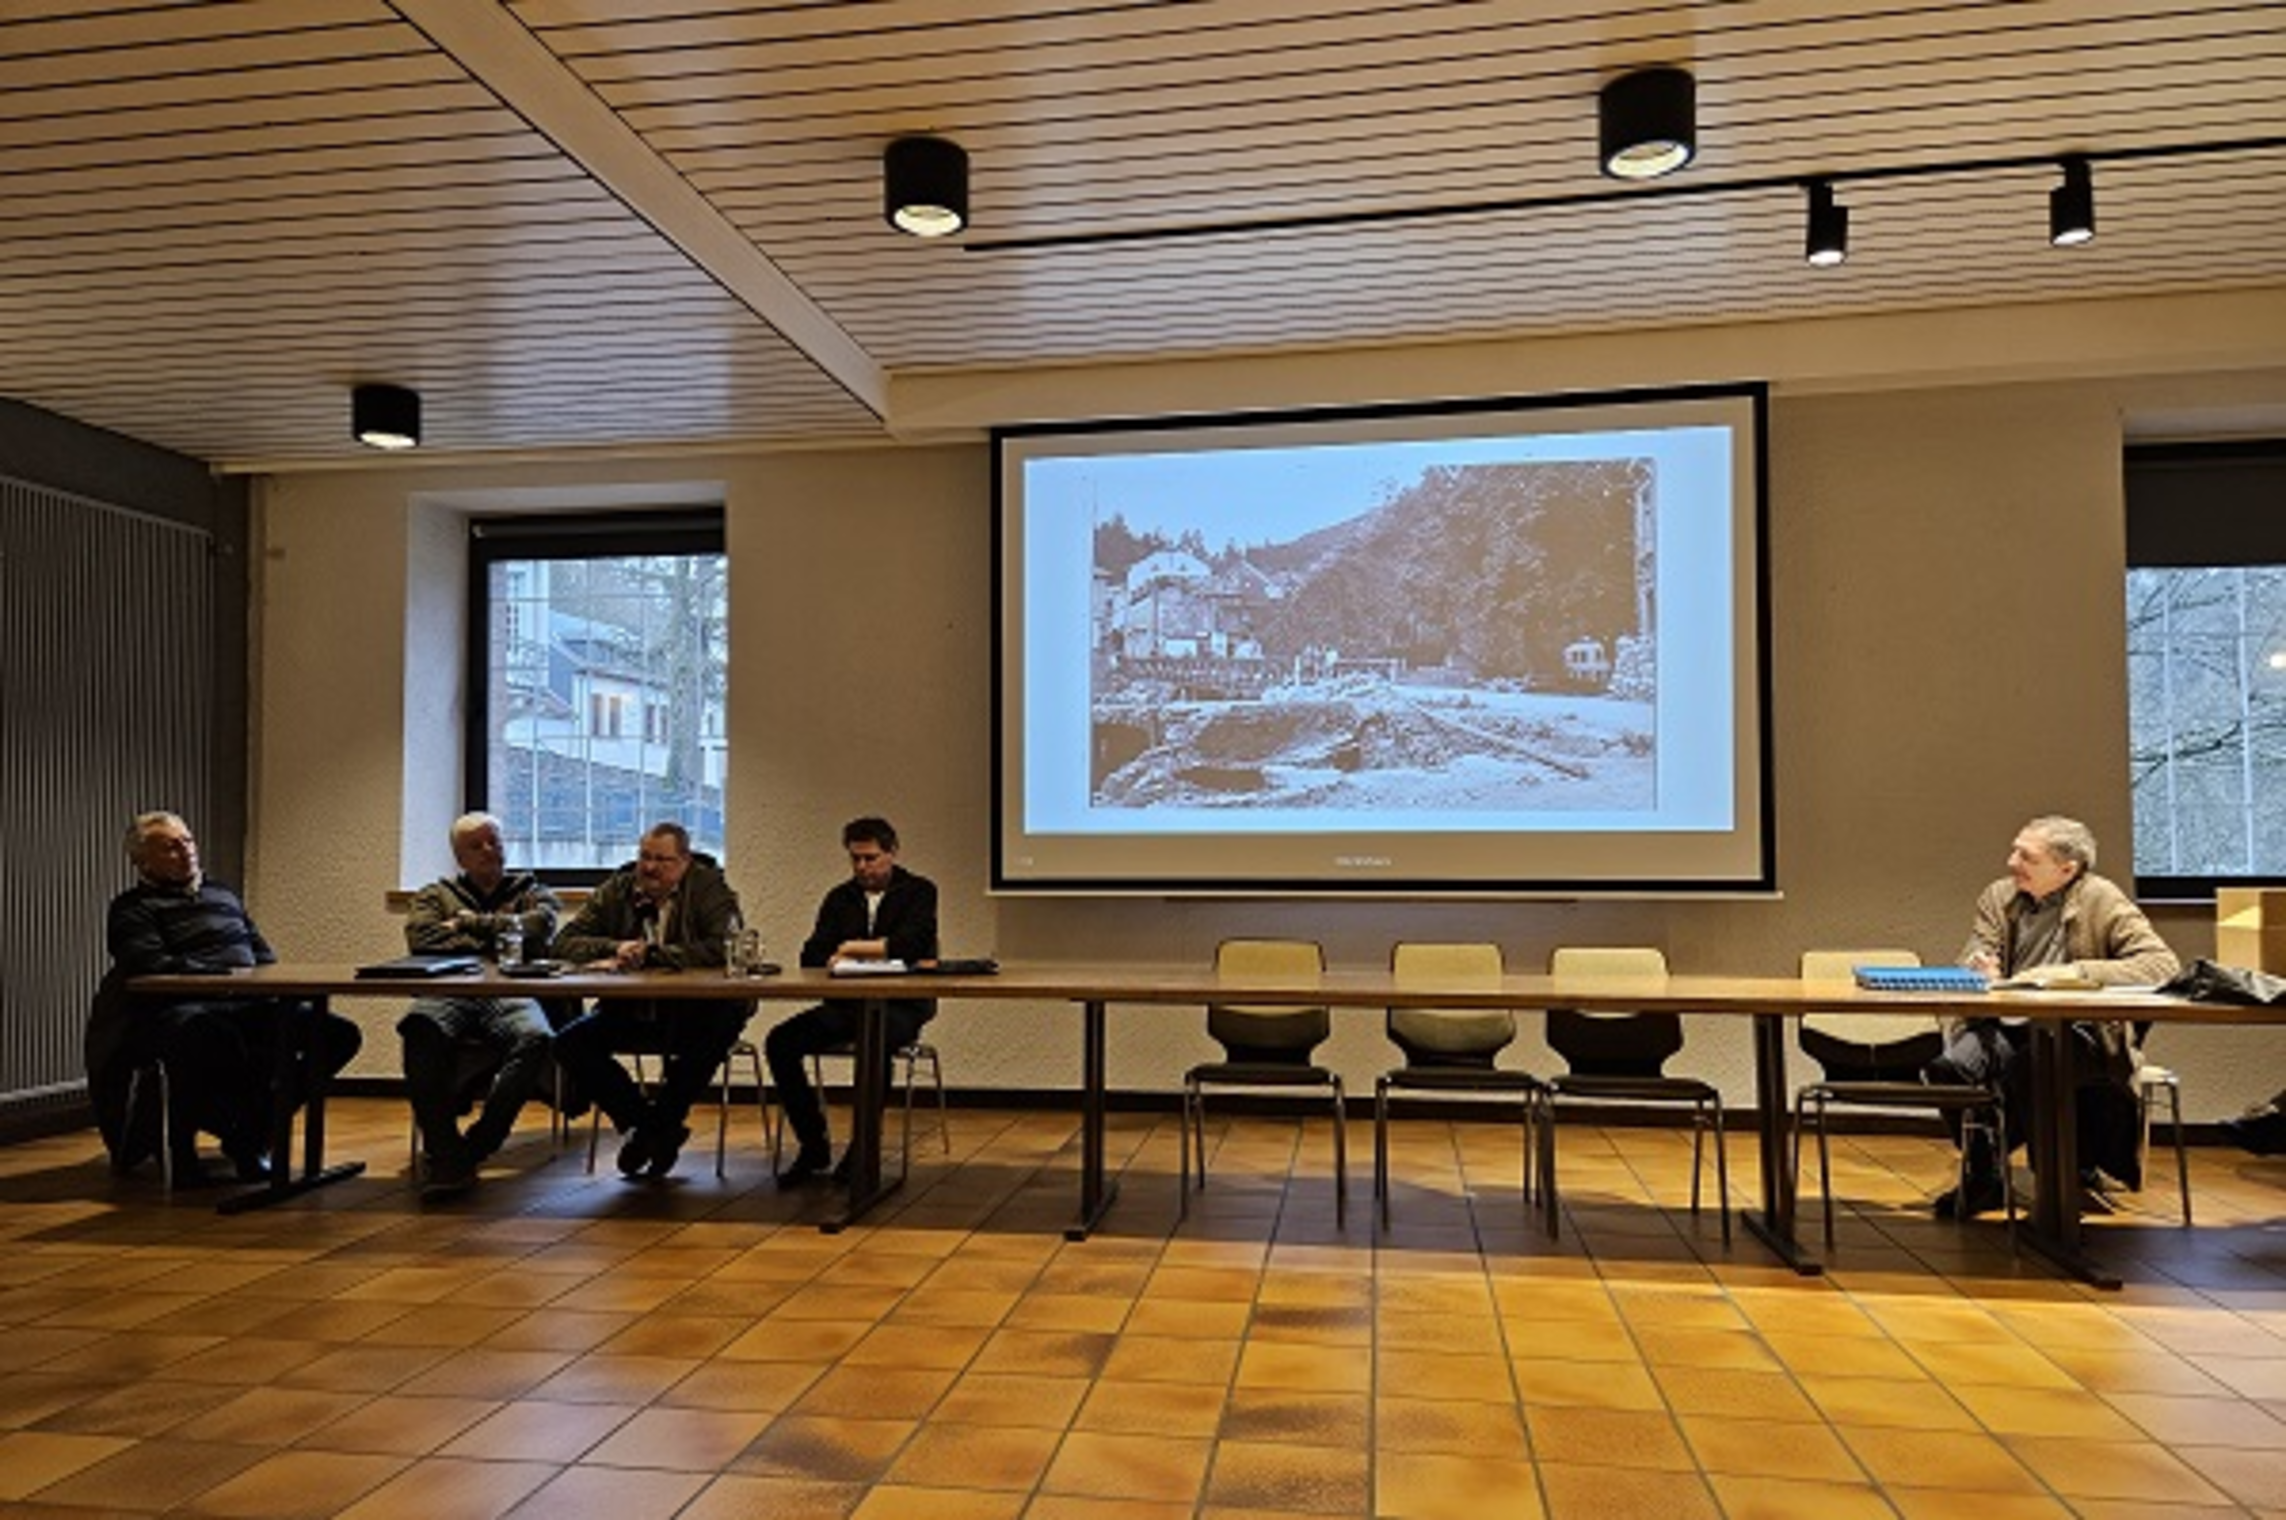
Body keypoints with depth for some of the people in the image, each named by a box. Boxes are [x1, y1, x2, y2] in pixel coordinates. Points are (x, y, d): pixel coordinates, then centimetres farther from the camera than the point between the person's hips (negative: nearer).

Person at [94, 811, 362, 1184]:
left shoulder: (223, 895, 31)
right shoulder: (132, 909, 12)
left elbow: (263, 955, 29)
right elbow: (150, 965, -6)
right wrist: (222, 976, -17)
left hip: (251, 1004, 6)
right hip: (183, 1007, -6)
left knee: (338, 1033, -17)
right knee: (215, 1039, -43)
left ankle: (256, 1124, -9)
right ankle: (182, 1142, -16)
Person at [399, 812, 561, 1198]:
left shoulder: (531, 891, 28)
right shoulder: (435, 895, 30)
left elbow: (539, 925, 3)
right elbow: (421, 939, 8)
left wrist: (471, 924, 11)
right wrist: (493, 944, 7)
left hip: (510, 995, 0)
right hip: (449, 992, 1)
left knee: (536, 1038, -37)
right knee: (421, 1026, -38)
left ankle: (474, 1147, -28)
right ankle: (442, 1149, -34)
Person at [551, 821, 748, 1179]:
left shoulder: (709, 888, -7)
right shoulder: (617, 889, 5)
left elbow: (724, 949, -23)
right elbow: (565, 941, 2)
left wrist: (650, 954, -21)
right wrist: (616, 949, -18)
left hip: (694, 1011, -4)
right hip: (630, 1010, 4)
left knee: (723, 1025, -35)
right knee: (568, 1044, -14)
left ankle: (661, 1126, -10)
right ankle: (643, 1122, -1)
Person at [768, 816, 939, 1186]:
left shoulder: (919, 892, 3)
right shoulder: (840, 898, 16)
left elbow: (909, 945, -14)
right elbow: (811, 955, 6)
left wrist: (854, 948, -7)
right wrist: (832, 962, -17)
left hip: (901, 1005, -5)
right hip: (846, 1003, 5)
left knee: (875, 1043, -37)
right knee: (780, 1041, -16)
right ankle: (814, 1144, -4)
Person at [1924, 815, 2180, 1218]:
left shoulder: (2102, 901, -2)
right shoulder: (1998, 897, 11)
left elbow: (2163, 964, -14)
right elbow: (1968, 969, 9)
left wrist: (2074, 972, -25)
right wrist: (1978, 970, -18)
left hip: (2075, 1034, -4)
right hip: (2006, 1026, 4)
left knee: (2024, 1067, -37)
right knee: (1947, 1067, -27)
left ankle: (1987, 1175, -14)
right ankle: (1982, 1171, -4)